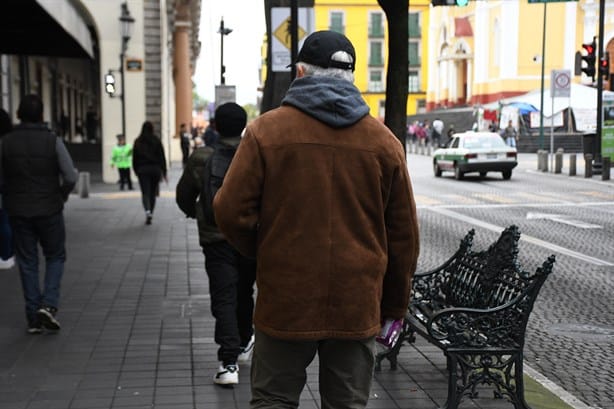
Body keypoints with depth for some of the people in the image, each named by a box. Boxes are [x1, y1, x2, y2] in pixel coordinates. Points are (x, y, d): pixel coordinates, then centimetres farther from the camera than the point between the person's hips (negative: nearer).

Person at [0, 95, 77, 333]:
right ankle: (48, 304, -4)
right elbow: (71, 177, -13)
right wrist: (61, 196, 5)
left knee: (27, 263, 10)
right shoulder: (53, 141, -9)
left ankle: (33, 318, 11)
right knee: (55, 257, 14)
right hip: (49, 210, -2)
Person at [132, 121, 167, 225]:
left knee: (145, 193, -3)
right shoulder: (156, 141, -2)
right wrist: (164, 172, 1)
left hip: (142, 170, -1)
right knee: (153, 193, 13)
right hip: (155, 169, 1)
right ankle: (150, 213, 19)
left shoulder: (138, 142, 0)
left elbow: (134, 158, 3)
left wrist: (136, 171, 14)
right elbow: (162, 157, -3)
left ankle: (147, 211, -27)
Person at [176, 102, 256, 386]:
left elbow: (183, 196, 8)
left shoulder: (200, 158, -5)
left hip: (216, 239, -1)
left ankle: (228, 362, -12)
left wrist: (196, 214, 28)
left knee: (224, 299, -1)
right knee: (244, 294, 21)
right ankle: (243, 344, 40)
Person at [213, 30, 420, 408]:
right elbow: (404, 234, 5)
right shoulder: (384, 141, 2)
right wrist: (395, 307, 15)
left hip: (285, 303, -2)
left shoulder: (266, 130, -5)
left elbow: (231, 211, -7)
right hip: (358, 307, 2)